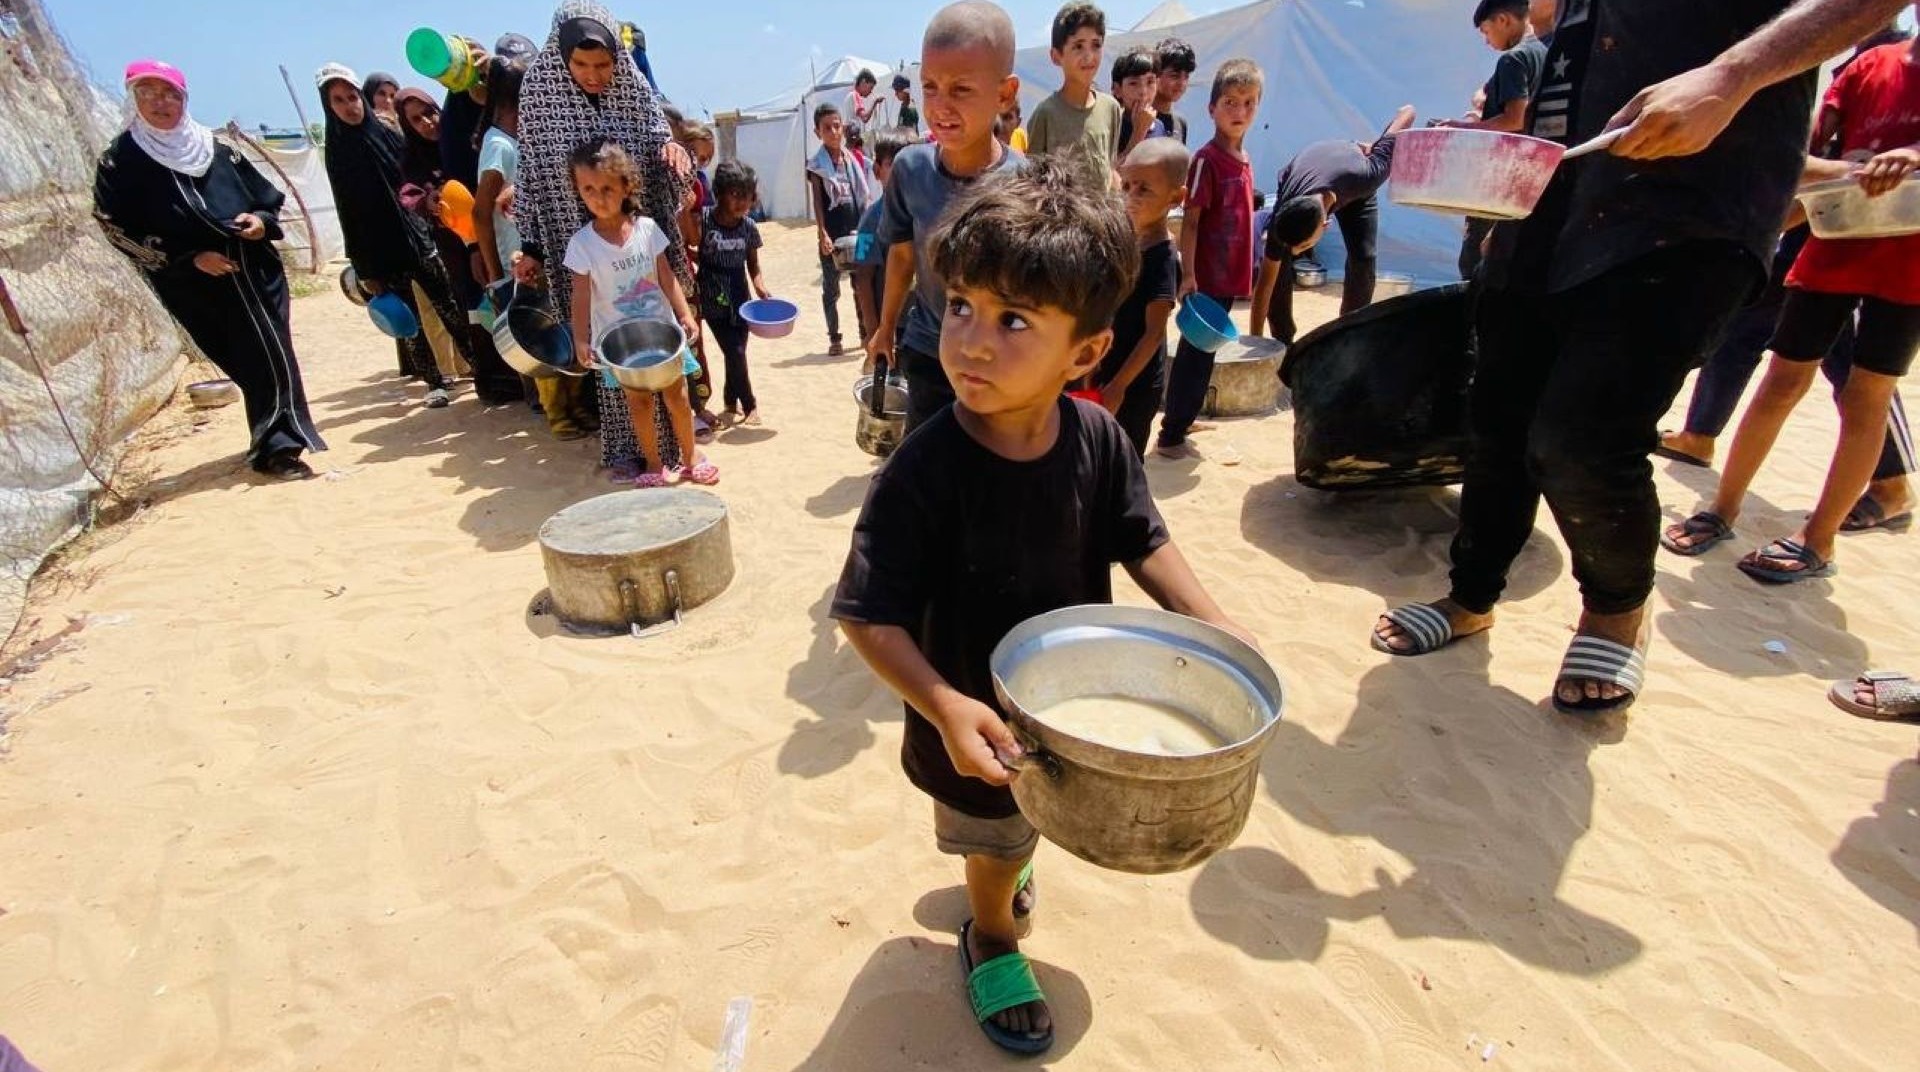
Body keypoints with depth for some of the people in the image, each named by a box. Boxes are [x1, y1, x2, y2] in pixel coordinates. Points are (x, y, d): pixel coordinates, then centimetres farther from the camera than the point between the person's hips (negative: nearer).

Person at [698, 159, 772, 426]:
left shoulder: (749, 227, -1)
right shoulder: (703, 220, -12)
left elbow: (754, 269, 4)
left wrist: (764, 293, -11)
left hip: (739, 297, 4)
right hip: (712, 299, -4)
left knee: (737, 352, 9)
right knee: (735, 353, -8)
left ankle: (732, 403, 28)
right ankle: (749, 404, 11)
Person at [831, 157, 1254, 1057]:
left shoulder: (1098, 440, -18)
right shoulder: (923, 474, -32)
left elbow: (1141, 541, -3)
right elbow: (868, 616, -29)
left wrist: (1211, 623, -13)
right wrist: (943, 706, -40)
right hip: (976, 721, -4)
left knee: (1023, 825, 33)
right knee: (997, 836, 23)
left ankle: (996, 869, 70)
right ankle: (990, 937, 58)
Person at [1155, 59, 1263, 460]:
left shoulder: (1244, 160, 12)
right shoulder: (1207, 159, -12)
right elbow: (1190, 221, -15)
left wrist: (1245, 271, 18)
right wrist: (1188, 274, -21)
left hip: (1230, 276, 8)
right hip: (1206, 276, -8)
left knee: (1203, 352, 15)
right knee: (1196, 353, -3)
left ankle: (1180, 420, 29)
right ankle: (1170, 438, 6)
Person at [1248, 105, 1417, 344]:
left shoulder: (1363, 177, -45)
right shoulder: (1283, 217, -42)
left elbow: (1407, 111, -31)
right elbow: (1265, 282, -34)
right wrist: (1256, 340, -33)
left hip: (1352, 188, 1)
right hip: (1295, 188, 0)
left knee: (1364, 259, -16)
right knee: (1275, 262, -18)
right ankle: (1282, 342, -5)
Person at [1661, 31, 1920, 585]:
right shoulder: (1870, 65, 7)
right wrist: (1849, 172, -18)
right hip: (1832, 252, 2)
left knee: (1865, 399, -1)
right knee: (1783, 383, 4)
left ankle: (1817, 543, 6)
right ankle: (1723, 510, 14)